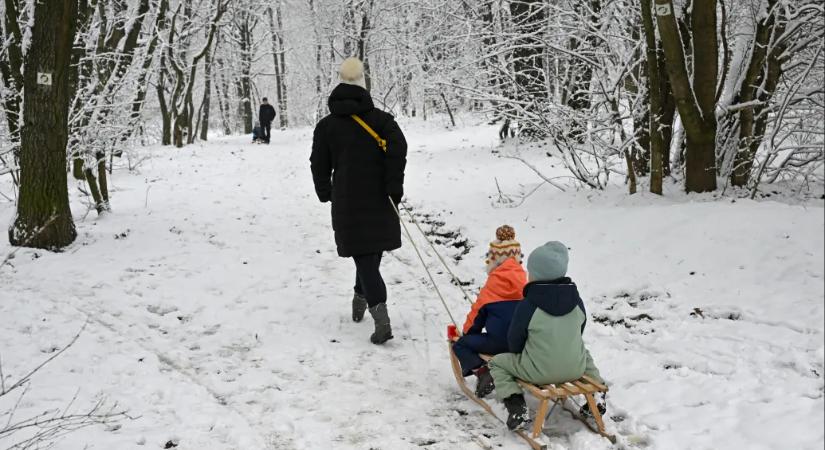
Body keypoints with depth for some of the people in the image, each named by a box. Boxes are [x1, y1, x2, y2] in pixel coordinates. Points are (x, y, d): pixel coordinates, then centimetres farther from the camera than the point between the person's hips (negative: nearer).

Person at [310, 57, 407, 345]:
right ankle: (360, 301, 36)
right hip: (379, 200, 1)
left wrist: (325, 193, 24)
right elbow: (398, 148, -14)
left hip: (347, 202, -1)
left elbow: (319, 165, 7)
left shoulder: (326, 126, 3)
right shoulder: (381, 119, 0)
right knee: (372, 252, 20)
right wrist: (394, 187, -8)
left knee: (364, 258, -2)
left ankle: (381, 319, -16)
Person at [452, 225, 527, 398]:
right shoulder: (527, 283, 8)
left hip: (500, 342, -6)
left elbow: (478, 313, 3)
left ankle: (481, 371, -10)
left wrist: (468, 332, 22)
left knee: (460, 345, 11)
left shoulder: (493, 284, -5)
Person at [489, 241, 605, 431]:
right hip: (575, 369, 5)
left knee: (497, 362, 15)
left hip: (539, 372, -5)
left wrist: (519, 352, 18)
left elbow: (514, 343, -5)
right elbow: (579, 334, 12)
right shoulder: (577, 300, -2)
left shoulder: (527, 305, -16)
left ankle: (516, 406, -1)